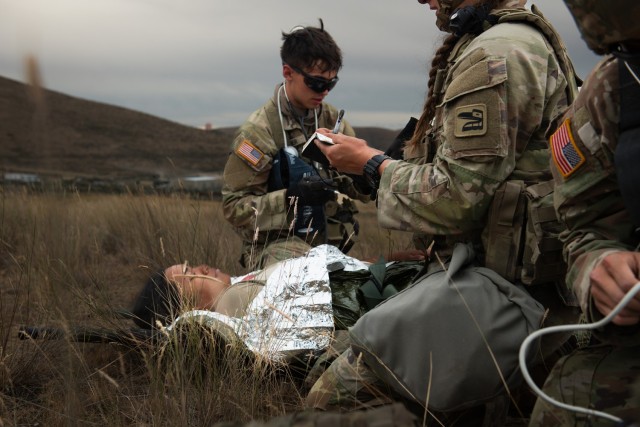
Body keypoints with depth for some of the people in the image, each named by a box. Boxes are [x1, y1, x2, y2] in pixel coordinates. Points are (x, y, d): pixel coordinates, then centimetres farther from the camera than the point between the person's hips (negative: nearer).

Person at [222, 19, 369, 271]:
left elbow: (363, 187, 10)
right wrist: (291, 197, -21)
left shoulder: (333, 121, 11)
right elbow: (234, 207, -8)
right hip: (277, 246, -7)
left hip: (332, 244, 7)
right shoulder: (258, 130, -6)